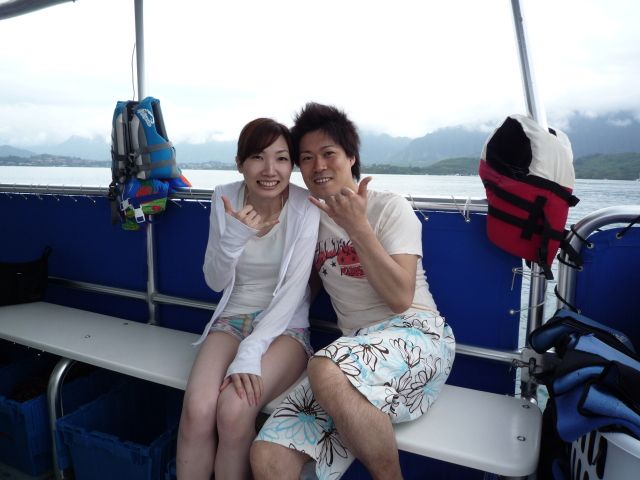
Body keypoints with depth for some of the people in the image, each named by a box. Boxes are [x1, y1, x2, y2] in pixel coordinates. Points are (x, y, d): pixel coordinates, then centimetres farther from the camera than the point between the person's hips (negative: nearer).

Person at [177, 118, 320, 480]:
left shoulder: (305, 208, -13)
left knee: (234, 412, -26)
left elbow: (293, 291, -15)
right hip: (233, 318, 3)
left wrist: (251, 352, -23)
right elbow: (216, 282, -1)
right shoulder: (226, 198, -4)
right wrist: (234, 237, -21)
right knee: (197, 411, -23)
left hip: (286, 325, -2)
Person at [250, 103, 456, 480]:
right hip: (354, 353, 4)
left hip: (416, 335, -3)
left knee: (327, 371, -36)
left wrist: (357, 226, -15)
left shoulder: (390, 207, -1)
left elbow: (400, 298, -12)